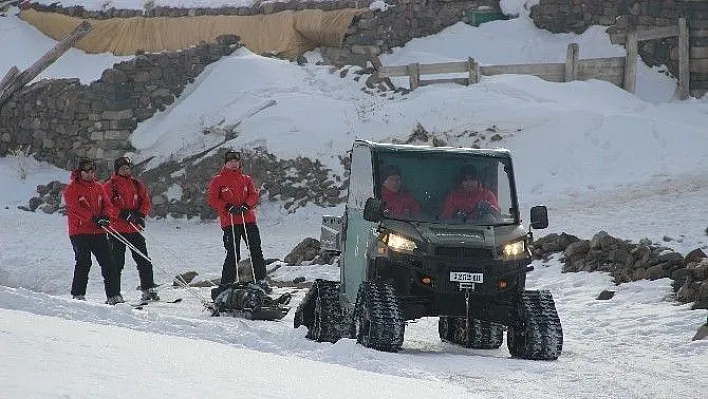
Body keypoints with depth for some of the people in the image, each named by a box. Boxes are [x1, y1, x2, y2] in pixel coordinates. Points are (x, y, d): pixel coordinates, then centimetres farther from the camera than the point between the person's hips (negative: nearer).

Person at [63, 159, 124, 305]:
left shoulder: (98, 187, 16)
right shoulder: (72, 189, -2)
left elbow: (107, 205, 13)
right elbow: (75, 209, -15)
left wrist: (106, 216, -11)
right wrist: (94, 218, -24)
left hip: (98, 232, 5)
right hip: (79, 231, -5)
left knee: (107, 262, -1)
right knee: (84, 263, -10)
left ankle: (113, 294, 0)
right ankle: (78, 294, -1)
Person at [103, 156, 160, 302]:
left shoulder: (137, 185, 13)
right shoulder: (109, 186, 1)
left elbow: (146, 203, 12)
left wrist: (140, 215, -8)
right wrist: (122, 214, -18)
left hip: (135, 229, 3)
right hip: (117, 229, -3)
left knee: (143, 261, 0)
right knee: (117, 262, -2)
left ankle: (148, 289, 5)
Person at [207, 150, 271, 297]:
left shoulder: (246, 179, 17)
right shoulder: (218, 180, 7)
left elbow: (254, 195, 9)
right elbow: (212, 199, -1)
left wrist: (246, 205, -11)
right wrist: (228, 207, -14)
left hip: (248, 219, 4)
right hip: (230, 222, -4)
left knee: (256, 250, 2)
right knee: (233, 255, -9)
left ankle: (261, 281, 11)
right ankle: (226, 284, -4)